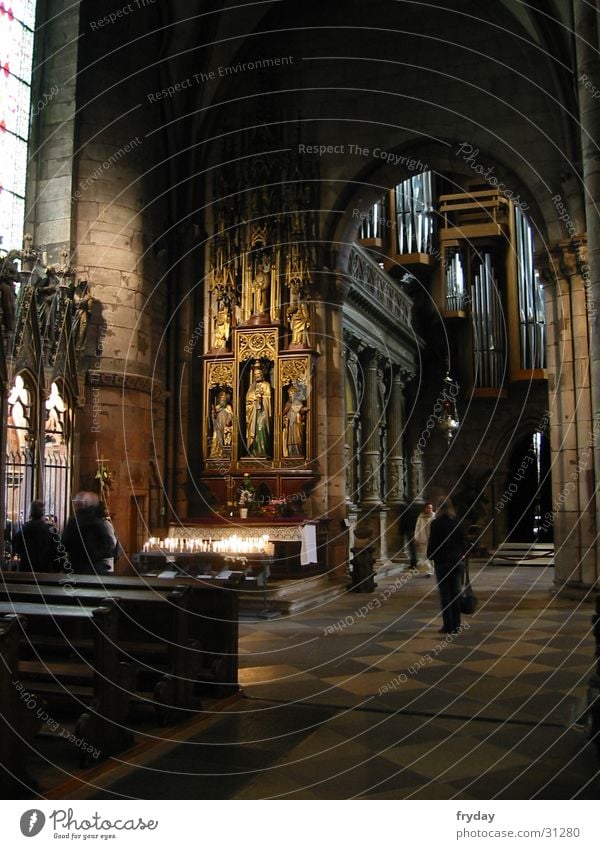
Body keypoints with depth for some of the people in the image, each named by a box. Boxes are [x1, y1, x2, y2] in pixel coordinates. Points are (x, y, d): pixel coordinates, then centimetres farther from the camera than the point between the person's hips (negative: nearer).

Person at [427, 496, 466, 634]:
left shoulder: (436, 523, -11)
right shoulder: (457, 522, 3)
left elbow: (432, 543, -9)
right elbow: (462, 541, 9)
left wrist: (430, 556, 5)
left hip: (442, 562, -5)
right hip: (456, 561, 5)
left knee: (445, 594, 0)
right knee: (455, 593, 10)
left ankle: (448, 626, 0)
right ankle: (456, 625, 14)